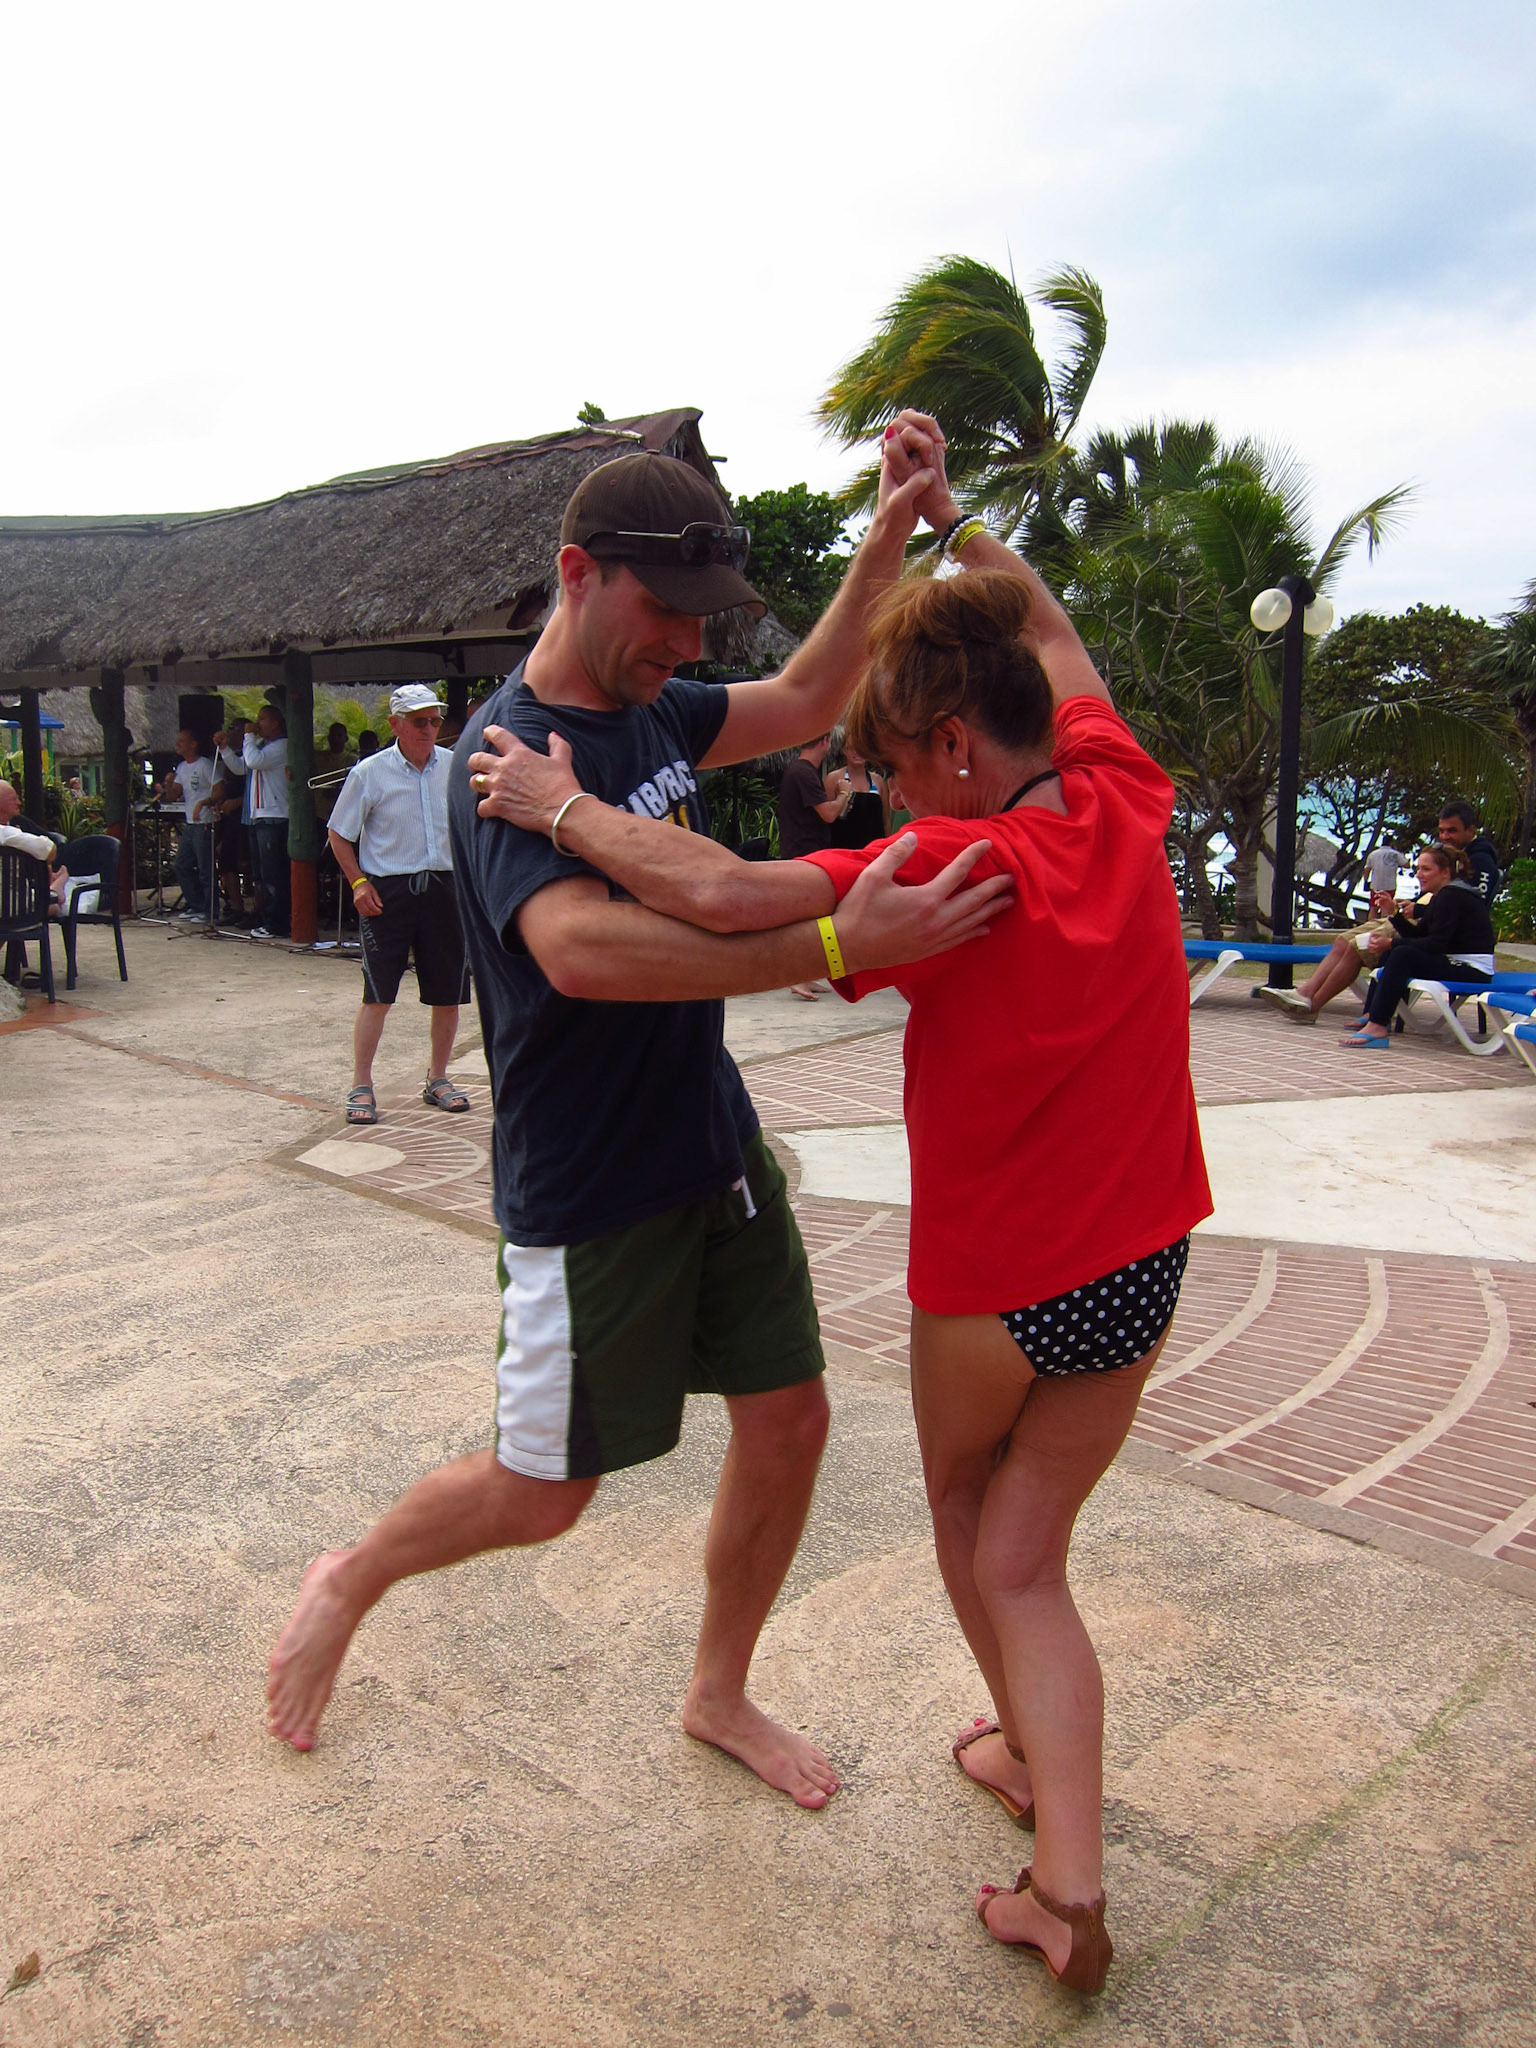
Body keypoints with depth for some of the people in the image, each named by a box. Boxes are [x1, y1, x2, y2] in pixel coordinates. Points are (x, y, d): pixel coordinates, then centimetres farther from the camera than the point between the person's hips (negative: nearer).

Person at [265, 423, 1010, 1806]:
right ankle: (351, 1580, 39)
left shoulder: (655, 710, 5)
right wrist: (840, 945, -45)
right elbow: (579, 946, -39)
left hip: (716, 1147, 8)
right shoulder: (510, 750, -21)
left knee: (788, 1417, 11)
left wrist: (889, 532, 5)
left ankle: (721, 1693, 35)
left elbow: (809, 700, 18)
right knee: (543, 1494, 8)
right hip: (585, 1193, -7)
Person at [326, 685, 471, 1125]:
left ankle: (437, 1078, 25)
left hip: (444, 887, 3)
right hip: (387, 891, -3)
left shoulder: (456, 767, 5)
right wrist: (358, 882, -6)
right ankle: (361, 1087, 6)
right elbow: (339, 834, 4)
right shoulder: (370, 773, -3)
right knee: (378, 994, -6)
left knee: (448, 995, 7)